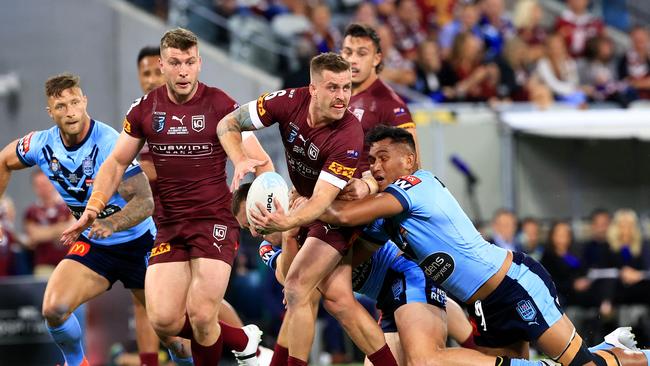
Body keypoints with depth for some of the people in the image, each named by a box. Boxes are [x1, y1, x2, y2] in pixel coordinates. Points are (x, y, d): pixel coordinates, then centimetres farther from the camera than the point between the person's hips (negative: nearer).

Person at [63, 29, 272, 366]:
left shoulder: (220, 105, -8)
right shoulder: (144, 109, 3)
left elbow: (260, 163, -6)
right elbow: (117, 161, 12)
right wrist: (93, 207, -1)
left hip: (214, 220, -4)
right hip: (170, 226, 4)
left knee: (201, 316, -18)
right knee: (163, 321, -8)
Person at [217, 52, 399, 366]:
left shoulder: (349, 136, -31)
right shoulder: (290, 102, -19)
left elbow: (322, 200, -35)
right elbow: (228, 124, -9)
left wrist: (288, 222, -54)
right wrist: (240, 161, -29)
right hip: (306, 202, 5)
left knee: (296, 286, -17)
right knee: (338, 299, 1)